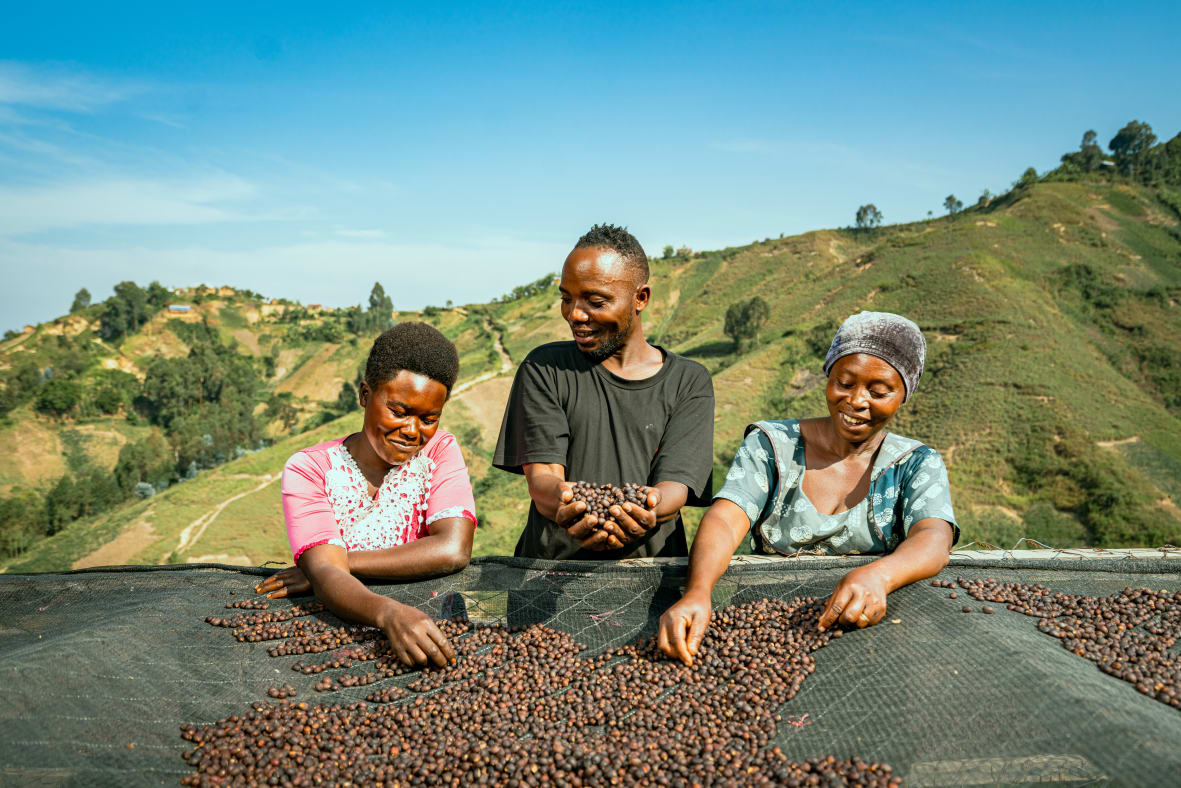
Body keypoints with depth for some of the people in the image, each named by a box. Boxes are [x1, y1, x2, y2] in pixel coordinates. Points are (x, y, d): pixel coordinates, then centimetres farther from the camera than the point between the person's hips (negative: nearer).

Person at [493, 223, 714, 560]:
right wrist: (563, 502, -24)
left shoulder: (689, 381, 7)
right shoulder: (545, 368, 7)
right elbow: (540, 476, -2)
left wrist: (649, 509, -25)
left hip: (649, 561, 0)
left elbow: (676, 484, -3)